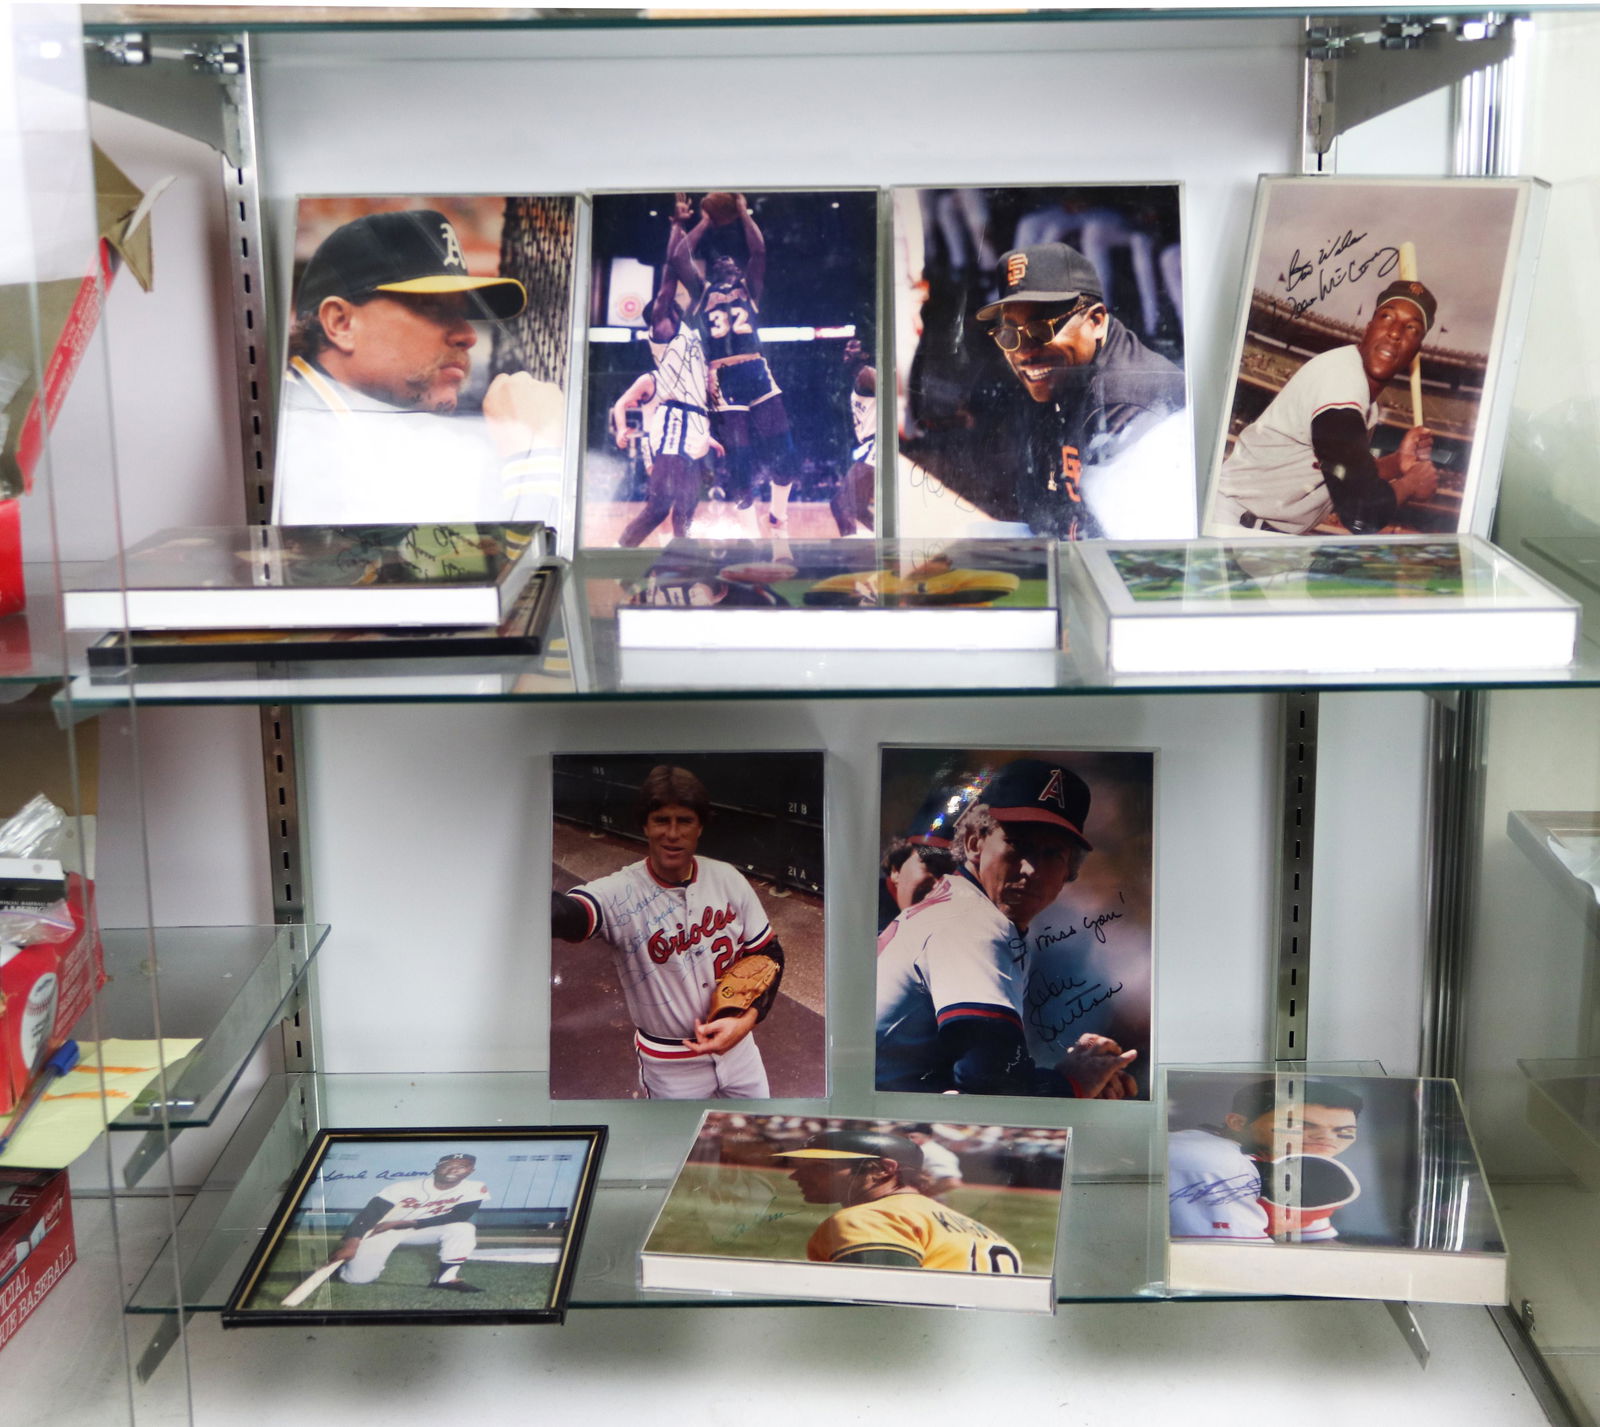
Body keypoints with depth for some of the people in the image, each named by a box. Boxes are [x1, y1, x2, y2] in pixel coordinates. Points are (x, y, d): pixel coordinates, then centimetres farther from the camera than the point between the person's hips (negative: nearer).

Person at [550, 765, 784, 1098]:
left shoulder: (728, 880, -9)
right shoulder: (620, 893, -23)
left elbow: (768, 953, 1)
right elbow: (566, 913, -46)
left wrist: (746, 1020, -17)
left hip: (735, 1043, 4)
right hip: (669, 1065, -3)